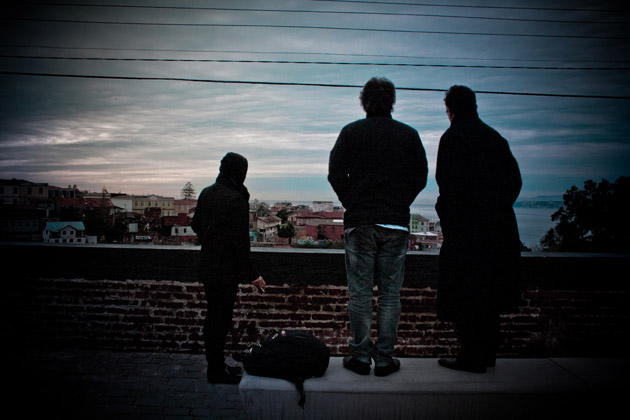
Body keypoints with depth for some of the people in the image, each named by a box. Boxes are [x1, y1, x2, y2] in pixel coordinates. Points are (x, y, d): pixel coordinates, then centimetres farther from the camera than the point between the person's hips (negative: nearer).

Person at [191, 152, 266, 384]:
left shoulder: (206, 193, 6)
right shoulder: (236, 200, -20)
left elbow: (196, 225, 17)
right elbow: (240, 242, -21)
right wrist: (252, 275, -15)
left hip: (207, 267, 9)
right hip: (226, 271, -9)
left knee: (213, 317, 18)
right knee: (220, 319, 2)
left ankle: (215, 365, 31)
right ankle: (217, 371, 14)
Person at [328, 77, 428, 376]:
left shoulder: (351, 132, 1)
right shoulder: (409, 135, 5)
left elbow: (335, 175, -3)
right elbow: (420, 178, 4)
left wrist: (352, 204, 9)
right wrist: (399, 205, 13)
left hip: (359, 223, -1)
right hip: (396, 225, 1)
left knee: (360, 293, 6)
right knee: (390, 294, 7)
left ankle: (360, 357, 12)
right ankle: (384, 358, 13)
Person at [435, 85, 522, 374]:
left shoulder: (453, 137, -8)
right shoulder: (495, 137, 13)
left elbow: (449, 184, -17)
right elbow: (515, 179, 12)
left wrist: (447, 216, -7)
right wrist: (497, 208, 14)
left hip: (467, 227, -7)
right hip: (498, 228, 8)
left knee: (464, 294, 0)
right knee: (488, 292, 16)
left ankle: (472, 358, 5)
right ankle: (487, 354, 26)